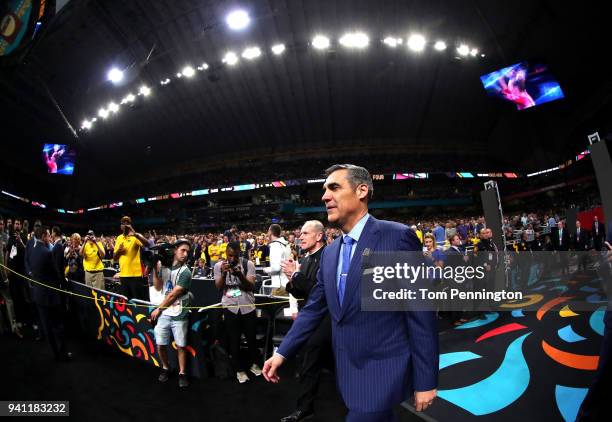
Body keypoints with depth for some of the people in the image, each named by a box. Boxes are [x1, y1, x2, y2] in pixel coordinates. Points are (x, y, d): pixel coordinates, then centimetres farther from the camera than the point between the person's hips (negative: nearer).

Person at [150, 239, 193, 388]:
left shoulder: (185, 272, -13)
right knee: (160, 344, 12)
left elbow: (173, 295, -13)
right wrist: (155, 271, -10)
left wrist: (158, 309, -5)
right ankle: (165, 368, 36)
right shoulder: (164, 265, 2)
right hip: (164, 313, 4)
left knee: (180, 346, 4)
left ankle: (182, 373, 21)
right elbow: (158, 288, 1)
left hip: (179, 315, -4)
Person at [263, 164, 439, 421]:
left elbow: (420, 314, -14)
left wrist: (426, 381, -10)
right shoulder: (330, 252, 6)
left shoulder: (398, 237, -15)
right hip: (348, 371, 6)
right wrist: (282, 353, 6)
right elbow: (314, 309, 10)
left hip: (381, 372, -6)